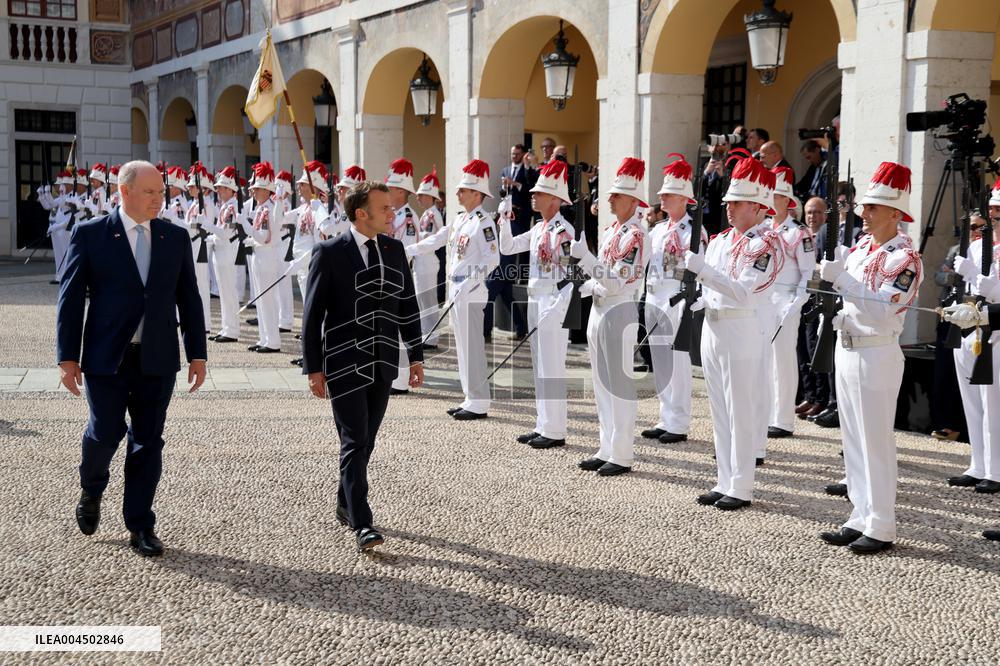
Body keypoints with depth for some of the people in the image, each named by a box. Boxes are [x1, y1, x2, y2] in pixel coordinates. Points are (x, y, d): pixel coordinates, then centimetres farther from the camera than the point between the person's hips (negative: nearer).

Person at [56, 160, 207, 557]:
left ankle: (140, 527, 16)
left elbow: (189, 299, 10)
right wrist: (68, 356, -6)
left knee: (147, 442, 5)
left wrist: (197, 353, 7)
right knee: (105, 432, -3)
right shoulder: (90, 235, -2)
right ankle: (91, 492, 30)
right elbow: (70, 297, -2)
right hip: (106, 358, -3)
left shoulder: (176, 237, 7)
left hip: (157, 360, 3)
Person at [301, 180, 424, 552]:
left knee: (366, 441, 13)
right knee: (354, 442, -7)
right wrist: (313, 368, -8)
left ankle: (345, 505, 31)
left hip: (383, 363, 5)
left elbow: (407, 305, 12)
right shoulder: (329, 253, -8)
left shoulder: (394, 249, 7)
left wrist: (416, 356, 9)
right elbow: (312, 314, -6)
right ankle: (362, 525, -5)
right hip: (344, 364, -5)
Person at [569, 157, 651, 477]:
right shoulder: (610, 231, 14)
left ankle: (622, 456, 5)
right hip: (599, 310, 9)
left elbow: (617, 282, -21)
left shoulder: (636, 235, -14)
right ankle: (606, 450, 22)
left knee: (620, 385, -3)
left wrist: (584, 256, -26)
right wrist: (587, 287, 1)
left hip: (619, 313, -9)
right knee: (602, 385, 13)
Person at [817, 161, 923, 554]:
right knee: (853, 440, 12)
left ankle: (882, 529, 6)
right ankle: (861, 518, 21)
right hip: (846, 349, 8)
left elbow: (884, 311, -24)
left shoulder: (905, 258, -14)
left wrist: (843, 280, -26)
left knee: (876, 442, -3)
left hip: (876, 355, -8)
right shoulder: (861, 246, 10)